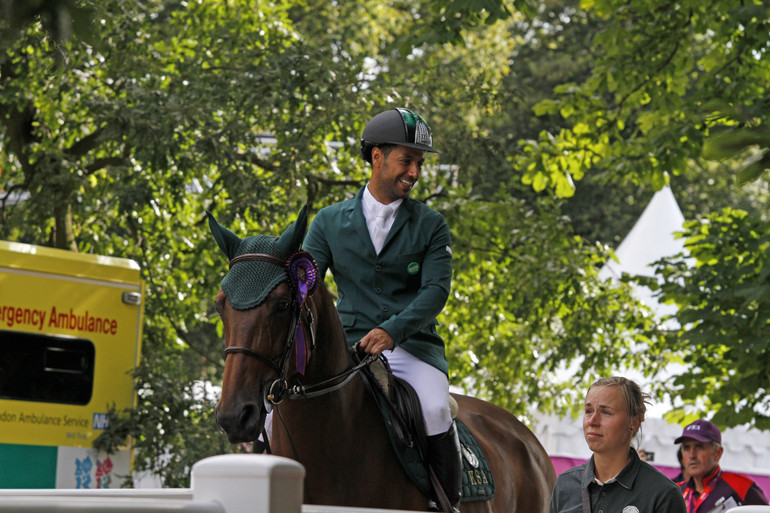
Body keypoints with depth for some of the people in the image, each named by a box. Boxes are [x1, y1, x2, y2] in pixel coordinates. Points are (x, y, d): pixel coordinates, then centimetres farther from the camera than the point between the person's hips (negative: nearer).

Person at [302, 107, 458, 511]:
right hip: (348, 347, 2)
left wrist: (391, 331, -24)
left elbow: (436, 289, -6)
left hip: (411, 345, -1)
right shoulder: (329, 222, 11)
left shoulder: (431, 226, 7)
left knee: (434, 411, -32)